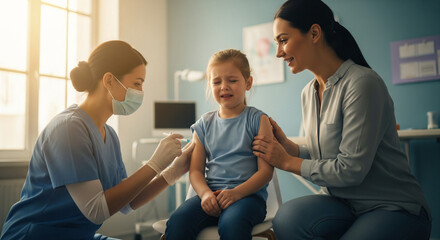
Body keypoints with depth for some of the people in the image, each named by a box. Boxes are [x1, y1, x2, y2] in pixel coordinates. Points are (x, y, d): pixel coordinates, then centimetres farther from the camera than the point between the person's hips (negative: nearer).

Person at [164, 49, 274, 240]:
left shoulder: (257, 120, 3)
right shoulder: (204, 124, 14)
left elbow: (266, 170, -3)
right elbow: (196, 170, 10)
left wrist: (236, 192, -18)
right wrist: (205, 193, -11)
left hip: (248, 193, -3)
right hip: (211, 193, 3)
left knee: (231, 223, -36)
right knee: (177, 221, -25)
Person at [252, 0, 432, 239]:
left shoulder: (362, 83, -18)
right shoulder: (308, 93, 7)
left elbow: (350, 170, -20)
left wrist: (287, 162, -10)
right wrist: (286, 145, -4)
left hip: (393, 209, -4)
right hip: (344, 205, 5)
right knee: (287, 217, -28)